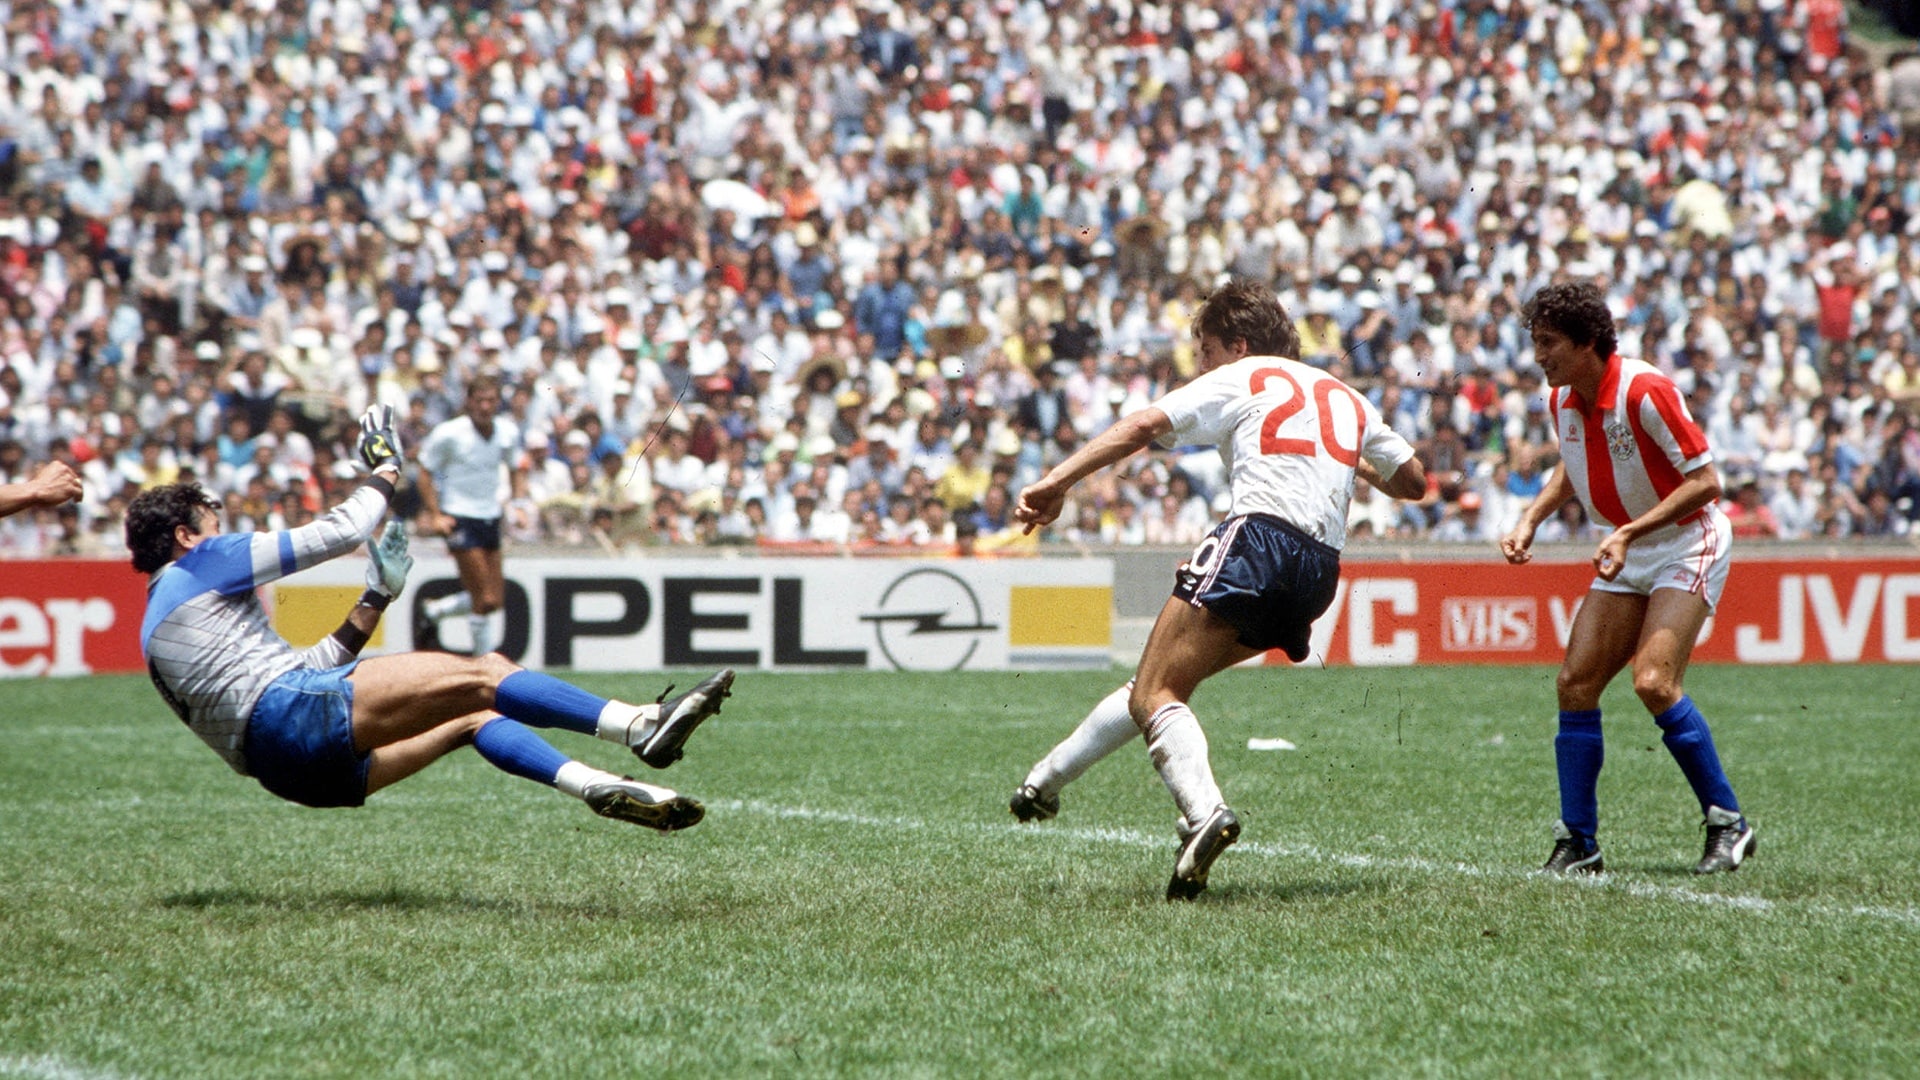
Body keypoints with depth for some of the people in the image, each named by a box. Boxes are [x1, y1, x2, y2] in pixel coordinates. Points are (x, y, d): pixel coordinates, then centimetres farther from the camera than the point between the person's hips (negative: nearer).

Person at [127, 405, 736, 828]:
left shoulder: (156, 627, 32)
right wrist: (387, 469, 20)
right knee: (477, 678, -16)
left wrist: (375, 599, 31)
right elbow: (340, 532, 5)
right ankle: (641, 726, -27)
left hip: (293, 770, 9)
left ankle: (599, 788, -6)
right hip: (294, 716, -9)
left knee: (471, 717, 13)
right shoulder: (198, 565, 7)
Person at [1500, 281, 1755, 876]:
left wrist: (1630, 532, -28)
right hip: (1626, 559, 8)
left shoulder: (1645, 391, -23)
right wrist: (1531, 519, 4)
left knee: (1653, 681, -23)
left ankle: (1727, 823, -10)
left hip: (1687, 547, -8)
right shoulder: (1562, 401, 0)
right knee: (1575, 685, -3)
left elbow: (1705, 481, -22)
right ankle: (1578, 843, 3)